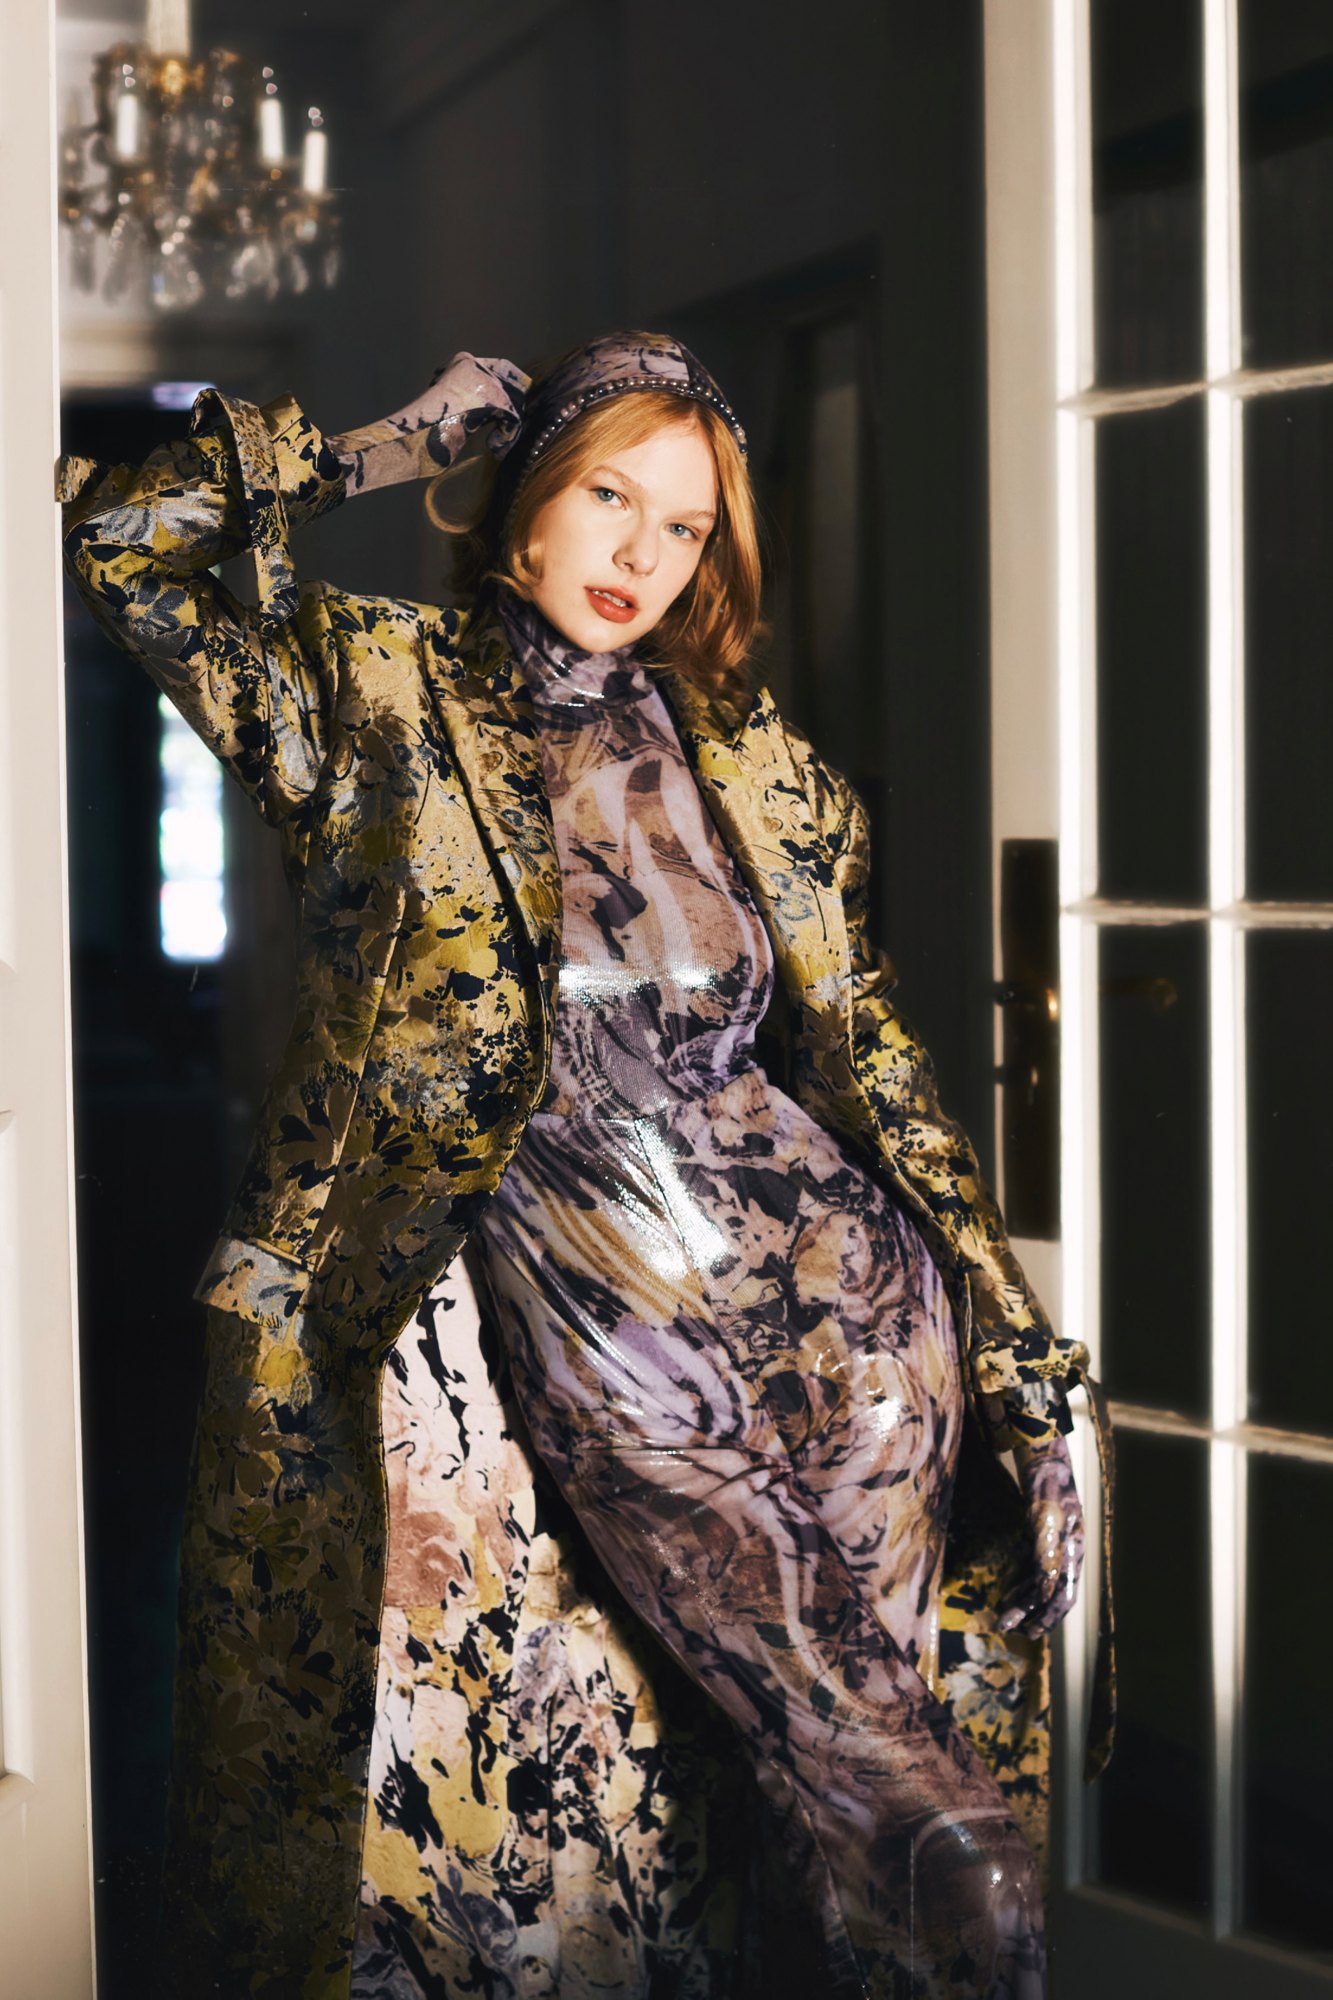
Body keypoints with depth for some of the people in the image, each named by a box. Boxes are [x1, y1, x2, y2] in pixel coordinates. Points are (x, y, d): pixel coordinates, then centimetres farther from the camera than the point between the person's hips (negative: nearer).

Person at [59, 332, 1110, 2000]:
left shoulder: (743, 754, 9)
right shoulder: (377, 700, 2)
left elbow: (867, 1049, 9)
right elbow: (105, 538, -4)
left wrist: (1014, 1344, 4)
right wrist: (377, 454, 2)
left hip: (849, 1303, 3)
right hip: (610, 1358, -3)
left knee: (934, 1747, 4)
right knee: (869, 1784, -2)